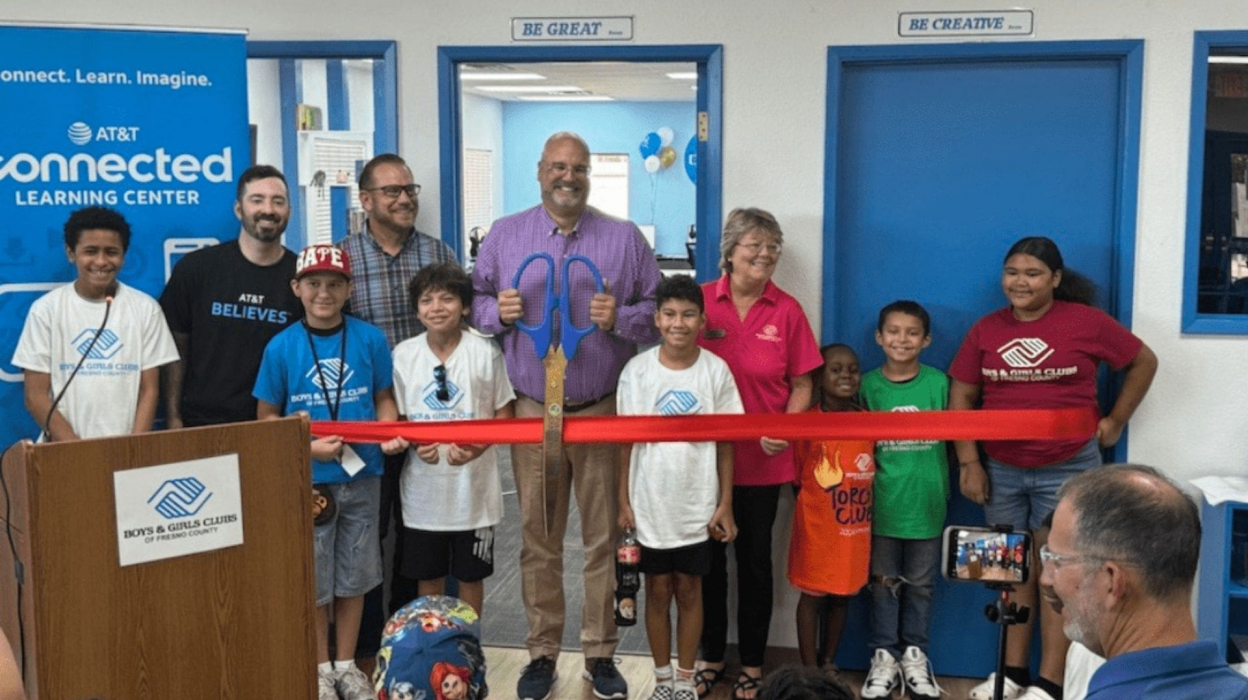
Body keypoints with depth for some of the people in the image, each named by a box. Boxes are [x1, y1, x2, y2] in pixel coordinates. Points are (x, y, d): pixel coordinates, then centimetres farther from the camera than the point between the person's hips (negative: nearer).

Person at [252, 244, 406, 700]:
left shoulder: (370, 339, -3)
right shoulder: (281, 346, -5)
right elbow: (266, 417, 1)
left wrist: (390, 434, -13)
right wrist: (306, 445, -14)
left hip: (361, 476, 1)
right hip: (307, 480, -1)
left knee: (353, 577, 13)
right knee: (313, 580, 10)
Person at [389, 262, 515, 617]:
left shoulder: (485, 352, -6)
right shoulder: (404, 354, 0)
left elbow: (505, 414, -2)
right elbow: (395, 416, 7)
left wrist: (477, 446, -19)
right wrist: (415, 443, -13)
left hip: (473, 484, -2)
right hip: (423, 485, 2)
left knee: (471, 574, 11)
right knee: (428, 576, 13)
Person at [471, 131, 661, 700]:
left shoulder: (625, 238, 4)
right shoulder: (505, 235, 7)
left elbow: (658, 309, 5)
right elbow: (474, 300, 11)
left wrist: (621, 319, -14)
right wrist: (496, 311, -11)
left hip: (605, 411, 0)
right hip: (533, 413, 1)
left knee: (603, 538, 6)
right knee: (538, 540, 8)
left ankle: (600, 654, 20)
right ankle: (542, 652, 22)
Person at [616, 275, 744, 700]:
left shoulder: (716, 371, -6)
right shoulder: (637, 370, -6)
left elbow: (725, 441, -1)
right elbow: (627, 440, 0)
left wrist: (725, 504, -2)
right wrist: (623, 501, -2)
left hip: (697, 506, 0)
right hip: (650, 505, 0)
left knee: (689, 590, 11)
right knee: (657, 591, 12)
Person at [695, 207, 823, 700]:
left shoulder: (786, 311, -3)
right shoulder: (700, 301, -5)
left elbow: (802, 385, 3)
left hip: (762, 460, 0)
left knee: (755, 561, 12)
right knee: (708, 559, 14)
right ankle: (711, 656, 32)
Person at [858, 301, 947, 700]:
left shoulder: (939, 382, -1)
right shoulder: (868, 385, -1)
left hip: (927, 501, 1)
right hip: (881, 502, 0)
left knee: (921, 584, 12)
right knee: (883, 583, 9)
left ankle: (914, 654, 27)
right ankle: (883, 655, 21)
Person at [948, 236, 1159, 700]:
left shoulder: (1086, 321, -6)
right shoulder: (985, 329, 2)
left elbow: (1143, 362, 6)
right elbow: (961, 398, 4)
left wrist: (1114, 422, 4)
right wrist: (969, 462, -2)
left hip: (1068, 468, -3)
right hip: (1001, 469, 3)